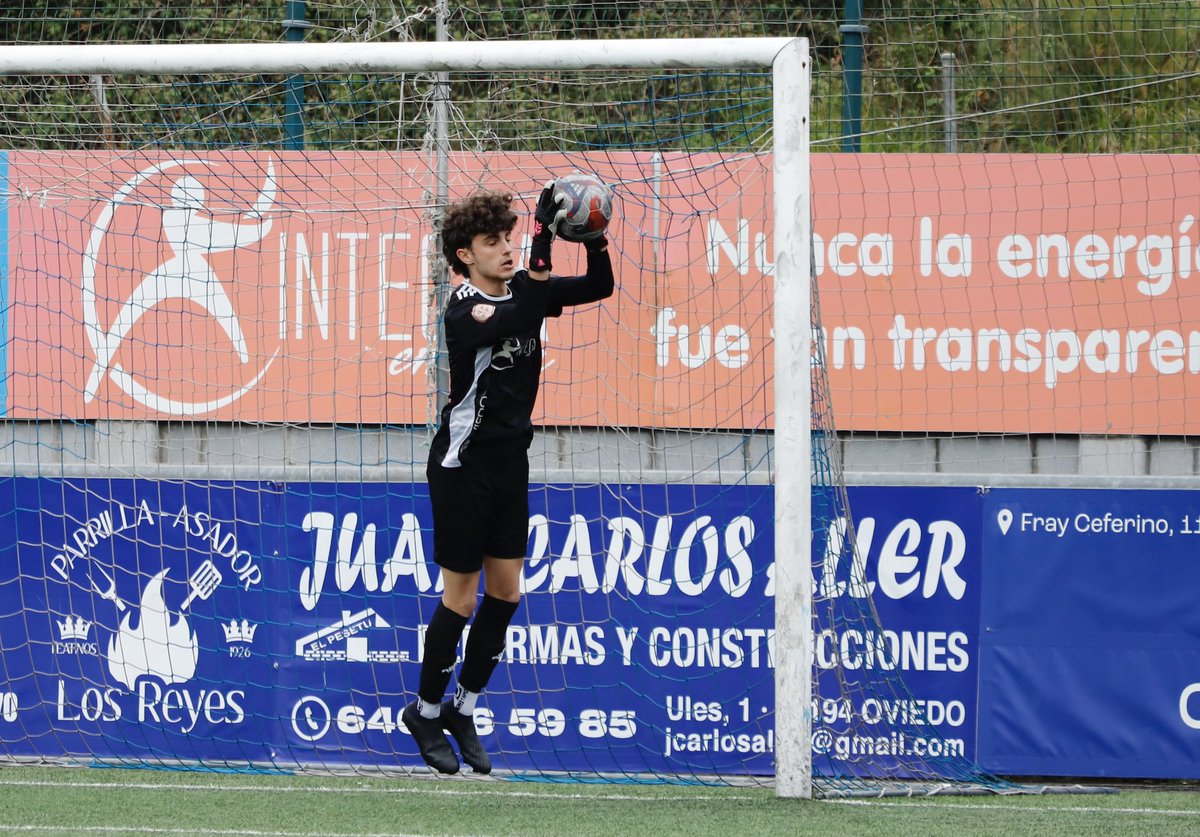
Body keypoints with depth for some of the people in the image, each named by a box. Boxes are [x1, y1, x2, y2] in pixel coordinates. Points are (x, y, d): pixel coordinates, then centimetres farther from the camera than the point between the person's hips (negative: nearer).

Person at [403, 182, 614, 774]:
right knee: (461, 599, 1)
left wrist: (594, 238, -21)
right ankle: (426, 712, 18)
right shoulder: (462, 309, -19)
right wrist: (542, 250, -44)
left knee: (505, 595, 8)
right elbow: (511, 324, -39)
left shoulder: (523, 290, 1)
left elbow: (600, 286, -1)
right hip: (463, 465, -7)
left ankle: (463, 711, 23)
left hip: (510, 462, 7)